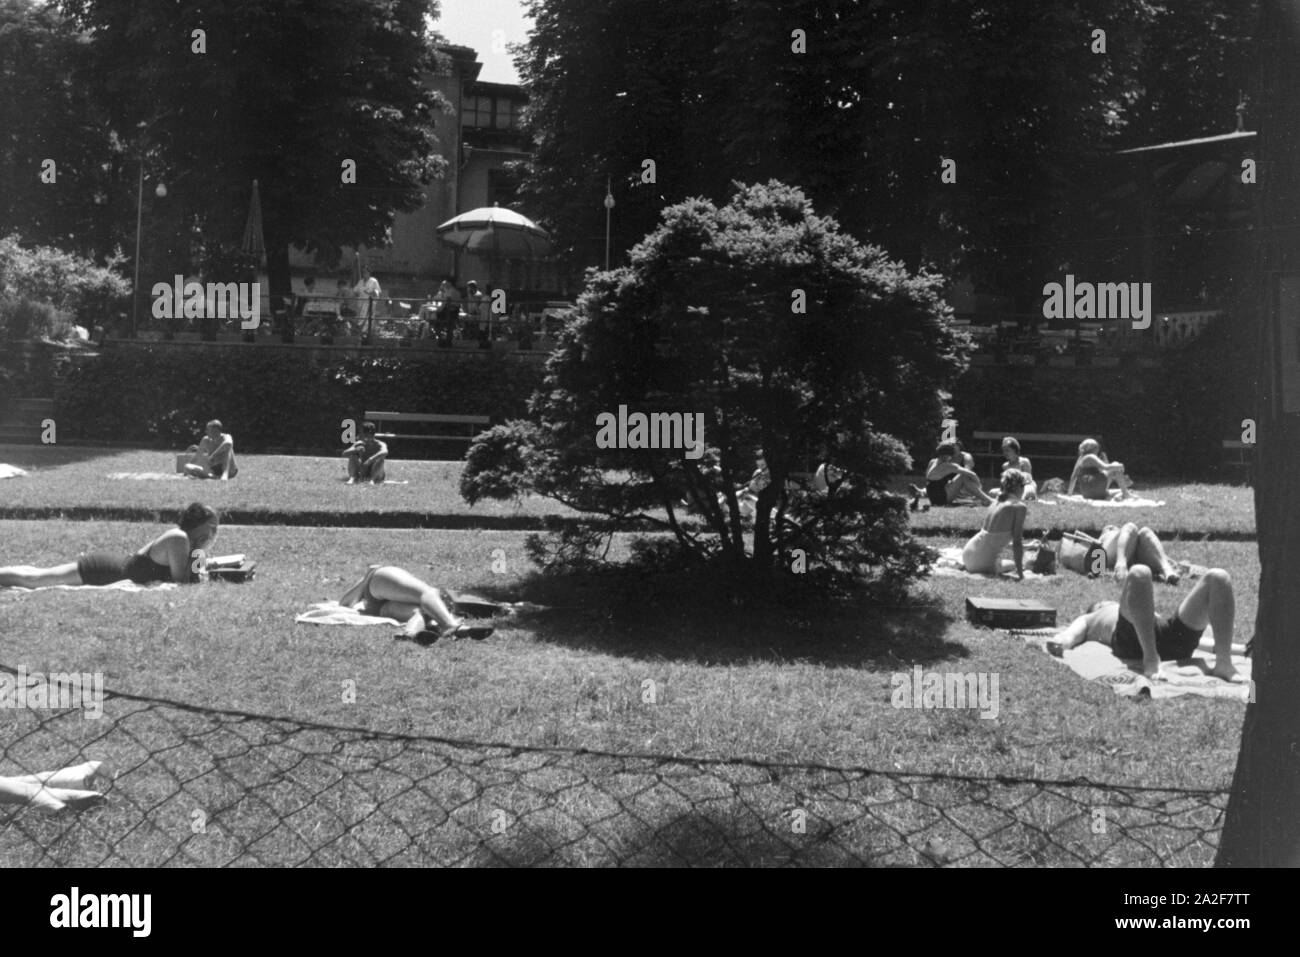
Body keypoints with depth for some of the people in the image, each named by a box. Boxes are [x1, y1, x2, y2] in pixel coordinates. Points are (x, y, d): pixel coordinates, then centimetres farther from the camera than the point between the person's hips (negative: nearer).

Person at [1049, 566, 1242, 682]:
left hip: (1175, 635, 5)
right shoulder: (1089, 619, 36)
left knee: (1218, 578, -10)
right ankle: (1151, 659, -37)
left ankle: (1223, 662, -26)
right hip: (1131, 637, -4)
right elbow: (1071, 634, 15)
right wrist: (1059, 644, -9)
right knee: (1139, 573, -29)